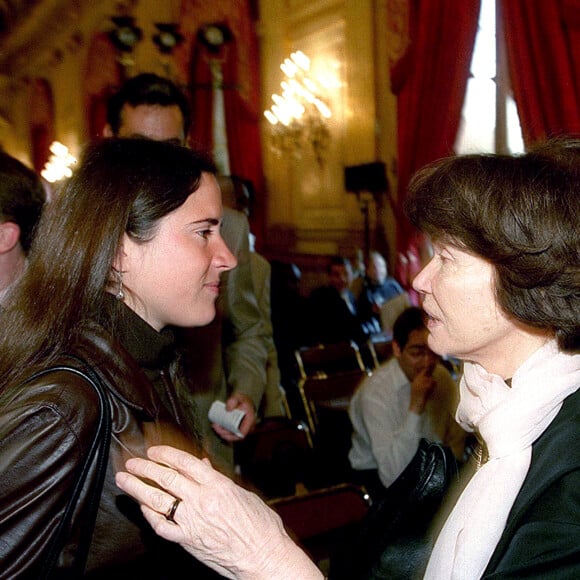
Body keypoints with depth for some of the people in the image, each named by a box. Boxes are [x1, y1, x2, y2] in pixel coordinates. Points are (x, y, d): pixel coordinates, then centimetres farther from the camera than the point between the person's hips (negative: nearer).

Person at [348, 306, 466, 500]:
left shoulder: (442, 377, -6)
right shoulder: (375, 393, -25)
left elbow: (455, 440, 9)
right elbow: (392, 477, -31)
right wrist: (415, 408, -36)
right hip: (377, 473, -6)